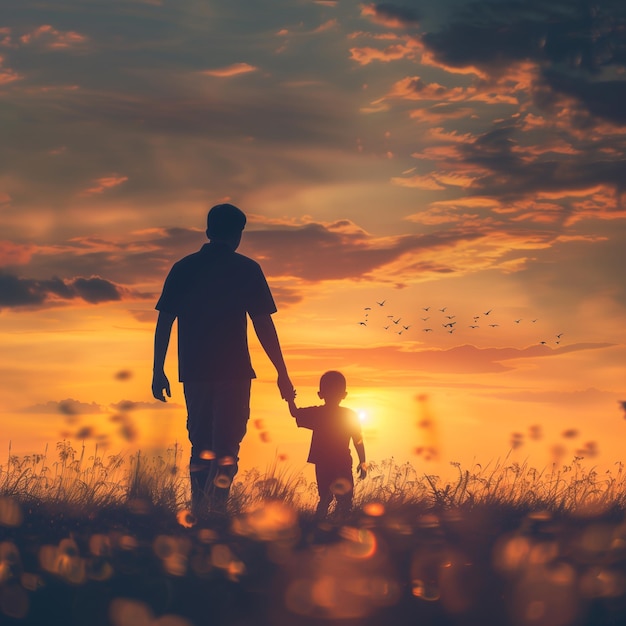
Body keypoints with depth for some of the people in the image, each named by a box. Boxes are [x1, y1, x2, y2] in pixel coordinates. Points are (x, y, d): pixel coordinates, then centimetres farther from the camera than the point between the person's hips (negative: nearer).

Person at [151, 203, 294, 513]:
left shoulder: (183, 268, 9)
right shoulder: (246, 269, -1)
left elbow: (164, 322, 6)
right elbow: (263, 324, -4)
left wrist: (158, 371, 10)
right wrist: (282, 374, 1)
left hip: (194, 372, 4)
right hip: (233, 372, -4)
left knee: (201, 446, 15)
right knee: (226, 447, -2)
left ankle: (197, 514, 13)